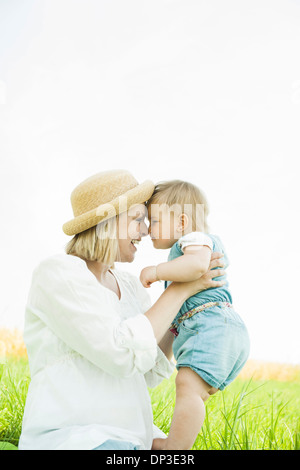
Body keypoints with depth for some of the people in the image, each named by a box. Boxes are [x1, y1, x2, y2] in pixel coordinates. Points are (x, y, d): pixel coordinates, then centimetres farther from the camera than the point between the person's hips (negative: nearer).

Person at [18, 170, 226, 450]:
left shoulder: (129, 286, 12)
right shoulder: (57, 273, -12)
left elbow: (150, 373, 11)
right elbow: (123, 355, -23)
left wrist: (181, 298, 6)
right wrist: (181, 288, -15)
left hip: (125, 441, 8)